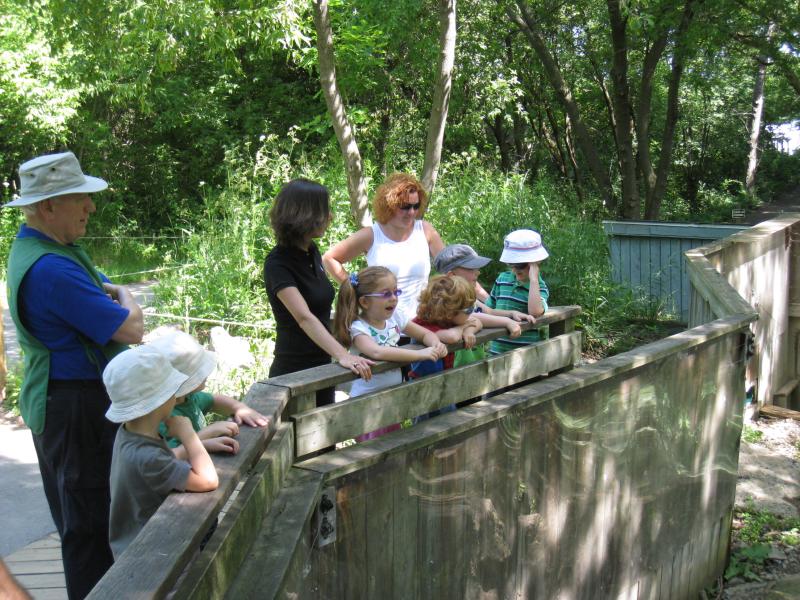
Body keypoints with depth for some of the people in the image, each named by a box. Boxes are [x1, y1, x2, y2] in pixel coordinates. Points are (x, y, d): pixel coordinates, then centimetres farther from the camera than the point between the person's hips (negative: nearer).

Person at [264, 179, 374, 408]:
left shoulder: (312, 252, 6)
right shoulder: (277, 264, -19)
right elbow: (304, 318, -32)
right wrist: (342, 355, -41)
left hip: (322, 368, 8)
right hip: (294, 372, -8)